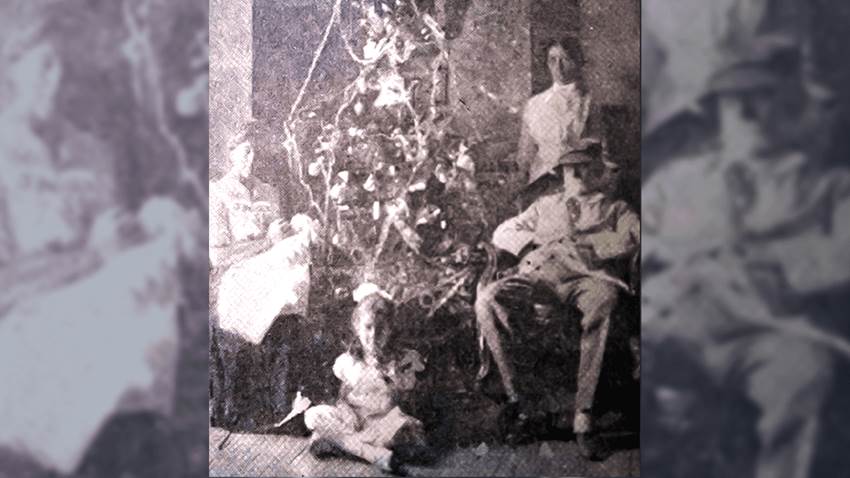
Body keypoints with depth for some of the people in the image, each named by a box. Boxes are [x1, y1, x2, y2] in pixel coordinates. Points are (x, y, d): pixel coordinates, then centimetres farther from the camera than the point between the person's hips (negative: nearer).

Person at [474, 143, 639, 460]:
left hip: (588, 277, -2)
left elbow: (634, 235, 5)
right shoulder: (545, 205, 34)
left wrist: (583, 241, -5)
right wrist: (536, 241, 7)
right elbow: (502, 233, 26)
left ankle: (583, 415, -41)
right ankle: (511, 389, -24)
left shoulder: (615, 210, 27)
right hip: (540, 275, 3)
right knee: (486, 298, -28)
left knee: (602, 299, -40)